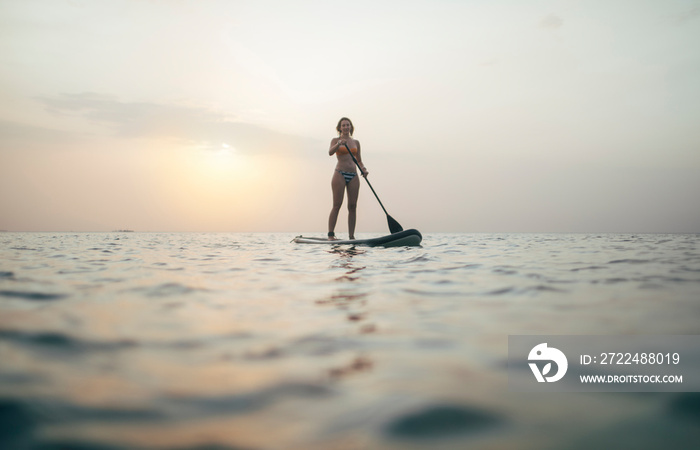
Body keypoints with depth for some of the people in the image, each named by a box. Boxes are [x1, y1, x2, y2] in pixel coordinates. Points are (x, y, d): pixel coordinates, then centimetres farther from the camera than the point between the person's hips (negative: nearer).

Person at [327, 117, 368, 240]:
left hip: (353, 176, 4)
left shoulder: (356, 142, 18)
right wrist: (339, 144, -31)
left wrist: (364, 169, 0)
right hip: (340, 174, -4)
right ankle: (330, 234, -12)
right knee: (337, 205, -12)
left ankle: (352, 236, 0)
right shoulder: (335, 140, 7)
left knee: (353, 206, -1)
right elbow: (330, 152, -14)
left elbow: (359, 161, 20)